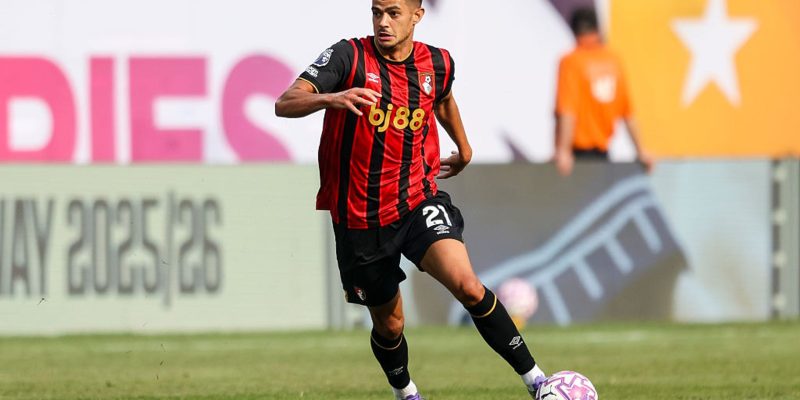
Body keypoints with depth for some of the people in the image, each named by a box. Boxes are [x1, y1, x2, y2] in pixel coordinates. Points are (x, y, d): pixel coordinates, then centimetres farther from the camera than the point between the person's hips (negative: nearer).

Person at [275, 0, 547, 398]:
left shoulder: (438, 63, 1)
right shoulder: (349, 56, -11)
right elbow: (285, 104, -23)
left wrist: (464, 149, 38)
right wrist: (331, 99, -43)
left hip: (418, 199, 1)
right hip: (359, 215, -1)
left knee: (466, 285, -23)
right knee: (389, 323, 11)